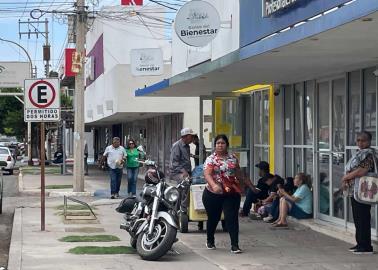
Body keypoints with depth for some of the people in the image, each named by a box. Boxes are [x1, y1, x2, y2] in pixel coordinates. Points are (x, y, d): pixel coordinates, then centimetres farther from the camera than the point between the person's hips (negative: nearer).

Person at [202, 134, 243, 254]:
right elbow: (207, 174, -20)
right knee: (213, 218, 15)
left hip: (231, 194, 1)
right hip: (213, 194, -1)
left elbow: (238, 173, 16)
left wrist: (240, 187, 19)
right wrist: (213, 185, -38)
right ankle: (210, 241, 38)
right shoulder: (211, 159, -5)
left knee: (232, 218, -10)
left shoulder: (233, 158, 5)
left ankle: (235, 245, -11)